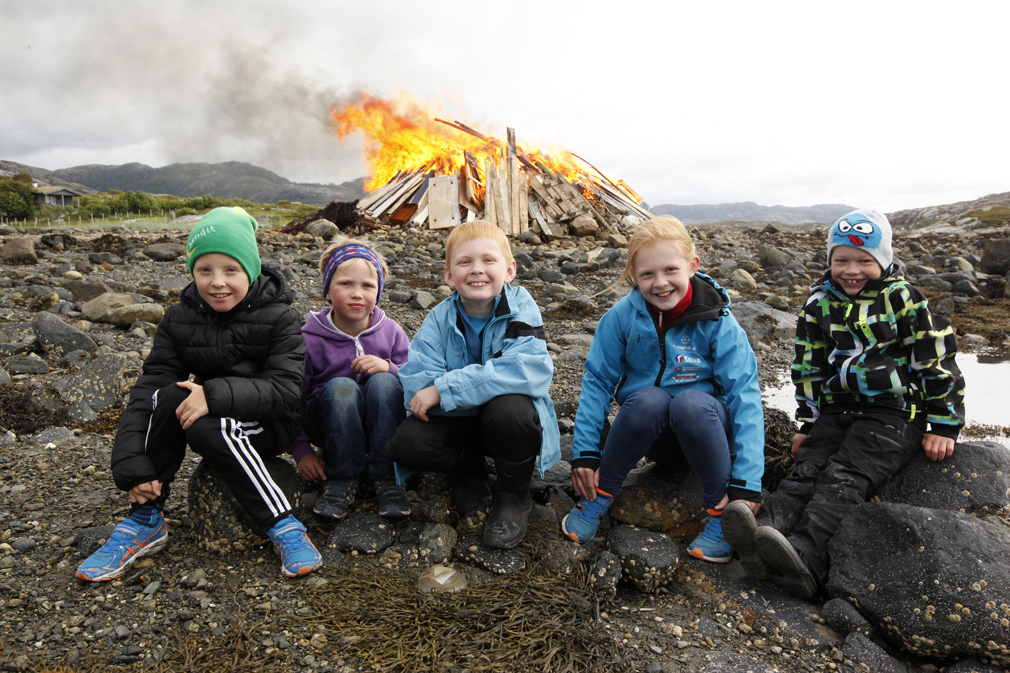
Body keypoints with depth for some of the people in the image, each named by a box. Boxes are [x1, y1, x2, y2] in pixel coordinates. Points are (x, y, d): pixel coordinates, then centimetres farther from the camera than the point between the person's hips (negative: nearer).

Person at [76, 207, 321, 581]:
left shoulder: (279, 319, -12)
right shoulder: (180, 319, -1)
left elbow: (286, 391, -21)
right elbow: (149, 386, -8)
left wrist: (215, 394, -35)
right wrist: (132, 463, -20)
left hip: (268, 426, -4)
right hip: (212, 424, 4)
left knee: (204, 425, -32)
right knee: (170, 398, -25)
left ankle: (282, 526, -25)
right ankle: (145, 522, -13)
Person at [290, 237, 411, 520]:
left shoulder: (391, 332, -4)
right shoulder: (310, 339, -10)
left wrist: (389, 368, -24)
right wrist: (301, 450, -9)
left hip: (380, 424, 1)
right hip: (332, 428, -1)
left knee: (384, 382, -29)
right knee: (340, 386, -32)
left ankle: (388, 479, -22)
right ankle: (341, 481, -20)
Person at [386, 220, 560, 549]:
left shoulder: (520, 306, -15)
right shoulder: (440, 318, -8)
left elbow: (531, 369, -33)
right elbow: (416, 384, -19)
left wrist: (445, 389, -34)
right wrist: (480, 387, -32)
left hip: (514, 419, -2)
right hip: (461, 422, 2)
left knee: (508, 408, -36)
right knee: (404, 442, -23)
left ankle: (514, 495, -5)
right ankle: (470, 473, 9)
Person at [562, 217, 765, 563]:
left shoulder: (717, 322, -16)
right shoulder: (622, 316, -12)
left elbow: (744, 395, -18)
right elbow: (597, 381, -6)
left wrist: (746, 483, -25)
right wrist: (585, 452, -13)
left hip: (702, 424, -1)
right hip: (646, 426, 1)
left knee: (690, 402, -36)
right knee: (648, 399, -34)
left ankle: (721, 513, -16)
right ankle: (600, 494, -12)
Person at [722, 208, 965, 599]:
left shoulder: (902, 299, 0)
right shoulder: (820, 305, 11)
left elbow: (938, 359, 1)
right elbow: (808, 368, 16)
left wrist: (943, 426, -1)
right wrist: (808, 424, 13)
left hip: (895, 412, -4)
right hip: (838, 410, 4)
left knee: (844, 477, -26)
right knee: (807, 468, -21)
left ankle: (806, 558, -47)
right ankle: (767, 532, -46)